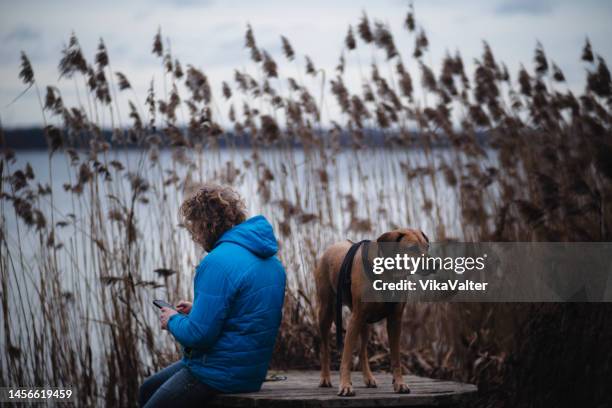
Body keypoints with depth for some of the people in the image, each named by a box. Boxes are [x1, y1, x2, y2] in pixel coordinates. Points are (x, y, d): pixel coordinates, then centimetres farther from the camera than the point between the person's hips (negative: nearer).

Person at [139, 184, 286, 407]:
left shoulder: (218, 262, -22)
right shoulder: (270, 260, 8)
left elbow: (198, 335, -23)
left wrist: (173, 321, -3)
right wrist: (197, 311, 14)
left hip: (221, 376, -10)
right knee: (148, 389, 23)